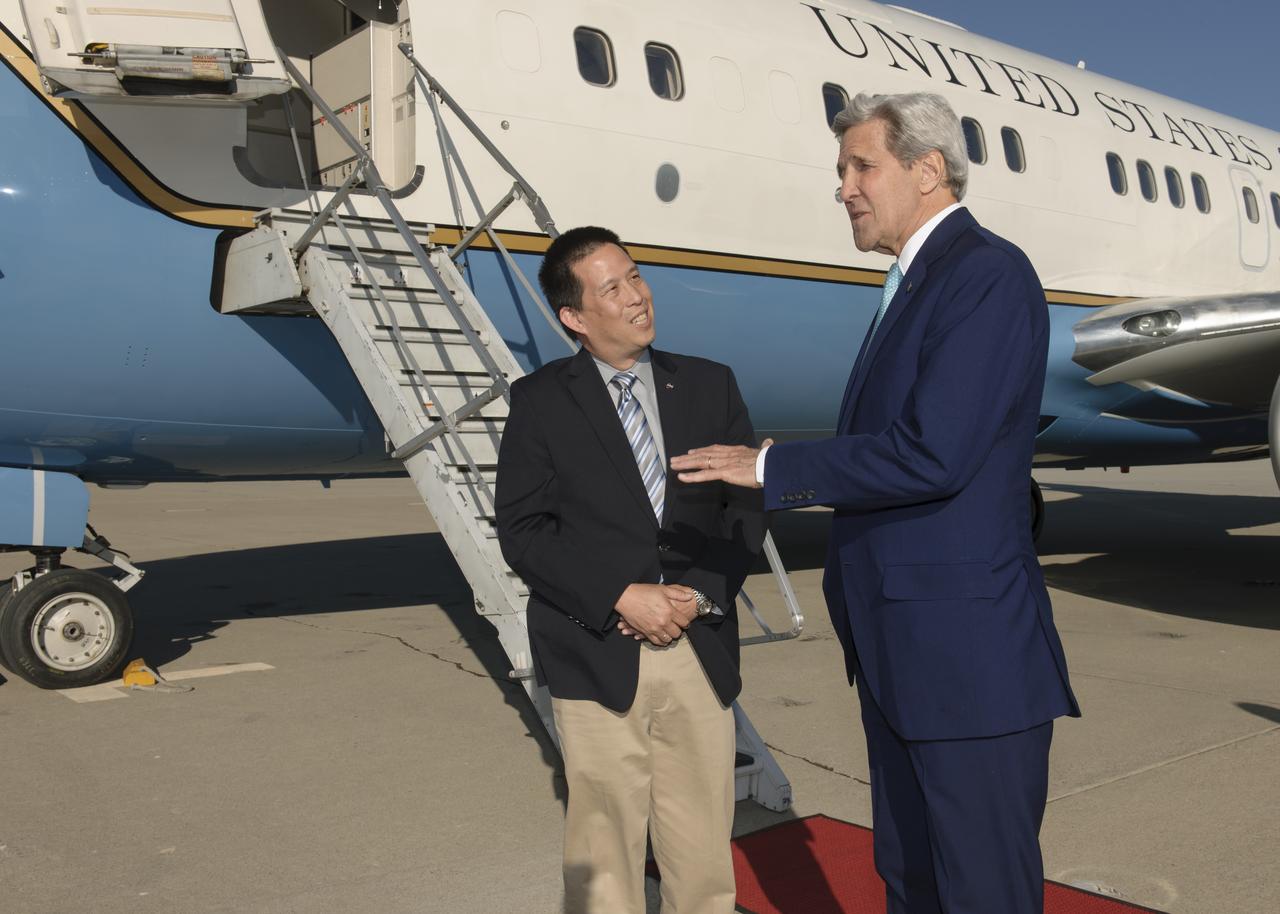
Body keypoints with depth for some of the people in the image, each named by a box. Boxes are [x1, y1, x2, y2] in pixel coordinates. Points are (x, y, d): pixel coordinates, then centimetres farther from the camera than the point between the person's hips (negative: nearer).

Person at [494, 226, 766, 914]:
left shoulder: (710, 385, 9)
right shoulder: (540, 400, 2)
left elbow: (747, 507, 6)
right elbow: (522, 528, -5)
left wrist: (701, 593, -10)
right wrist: (620, 597, -14)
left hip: (701, 650, 2)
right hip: (597, 654, -2)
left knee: (703, 851, 9)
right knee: (605, 854, 6)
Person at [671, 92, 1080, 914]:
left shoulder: (987, 274, -14)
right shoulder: (918, 283, 16)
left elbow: (930, 453, -24)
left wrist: (771, 467, -16)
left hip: (968, 654, -10)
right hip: (901, 655, 10)